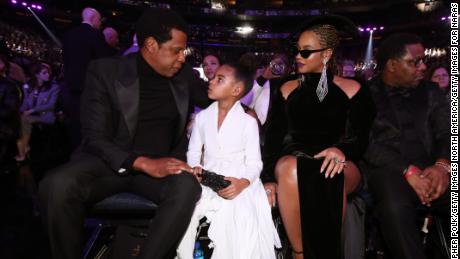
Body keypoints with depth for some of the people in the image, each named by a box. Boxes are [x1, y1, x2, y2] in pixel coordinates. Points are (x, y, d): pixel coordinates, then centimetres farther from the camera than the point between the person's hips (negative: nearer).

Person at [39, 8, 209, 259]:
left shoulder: (183, 74, 3)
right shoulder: (105, 71, -7)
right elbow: (96, 138, -13)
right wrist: (144, 163, -28)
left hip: (161, 164, 2)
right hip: (111, 162, -1)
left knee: (188, 187, -32)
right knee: (57, 185, -31)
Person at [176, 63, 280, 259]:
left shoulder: (248, 122, -1)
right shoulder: (202, 117, 9)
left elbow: (254, 162, -3)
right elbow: (193, 152, 13)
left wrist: (243, 183, -23)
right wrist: (195, 168, -11)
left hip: (239, 183, -2)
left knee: (243, 218, -29)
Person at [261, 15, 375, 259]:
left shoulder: (352, 90, 9)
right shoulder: (287, 90, 13)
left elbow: (361, 138, 5)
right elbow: (273, 137, 7)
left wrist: (342, 151, -20)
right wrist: (269, 178, -7)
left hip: (337, 166, -1)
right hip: (291, 163, 1)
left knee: (328, 176, -38)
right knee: (291, 168, -36)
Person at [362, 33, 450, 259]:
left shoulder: (430, 92, 20)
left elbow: (447, 133, 10)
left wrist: (442, 165, -13)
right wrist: (408, 171, -18)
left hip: (430, 169, 4)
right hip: (386, 170, -4)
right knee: (395, 207, -35)